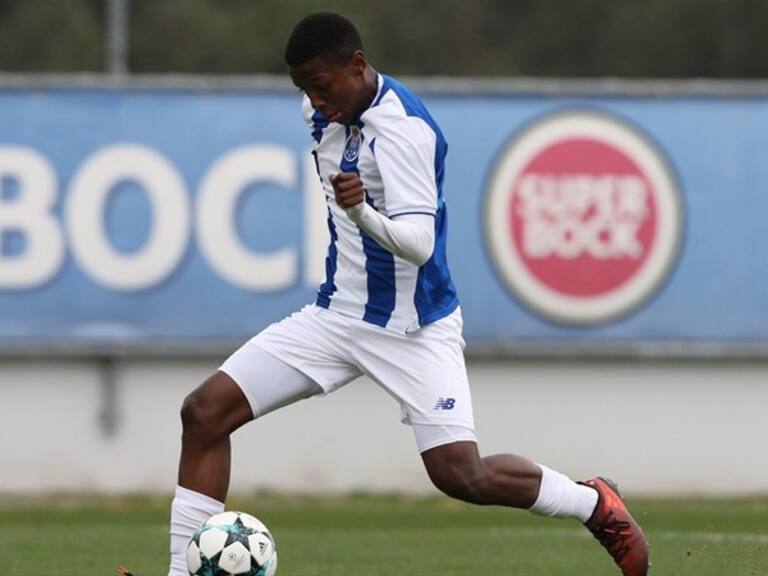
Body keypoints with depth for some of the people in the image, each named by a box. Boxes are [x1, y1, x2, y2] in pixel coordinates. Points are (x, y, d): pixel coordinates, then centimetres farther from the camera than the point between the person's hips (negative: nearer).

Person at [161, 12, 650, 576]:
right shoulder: (326, 113, 0)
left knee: (462, 476, -16)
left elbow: (418, 243, -31)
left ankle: (594, 504, 11)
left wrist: (362, 213, -50)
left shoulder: (403, 128, -23)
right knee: (205, 413, -7)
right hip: (336, 314, 7)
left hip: (414, 330, -7)